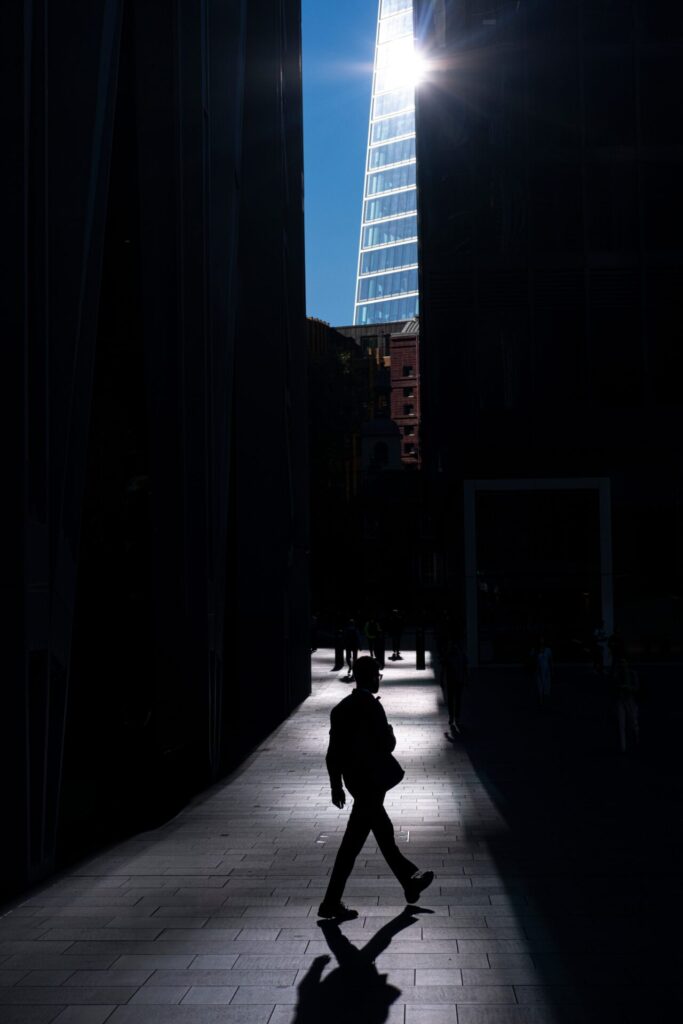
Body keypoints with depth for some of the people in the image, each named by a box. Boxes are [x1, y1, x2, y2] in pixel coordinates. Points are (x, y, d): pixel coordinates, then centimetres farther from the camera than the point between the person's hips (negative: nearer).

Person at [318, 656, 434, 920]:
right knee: (353, 842, -3)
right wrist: (391, 733, 4)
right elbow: (386, 745, -18)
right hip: (372, 782, -8)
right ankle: (331, 902, 0)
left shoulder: (341, 708, 4)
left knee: (384, 832, 21)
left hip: (354, 781, 8)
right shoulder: (371, 706, -18)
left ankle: (409, 881, 37)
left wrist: (336, 786, 12)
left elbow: (333, 752, 7)